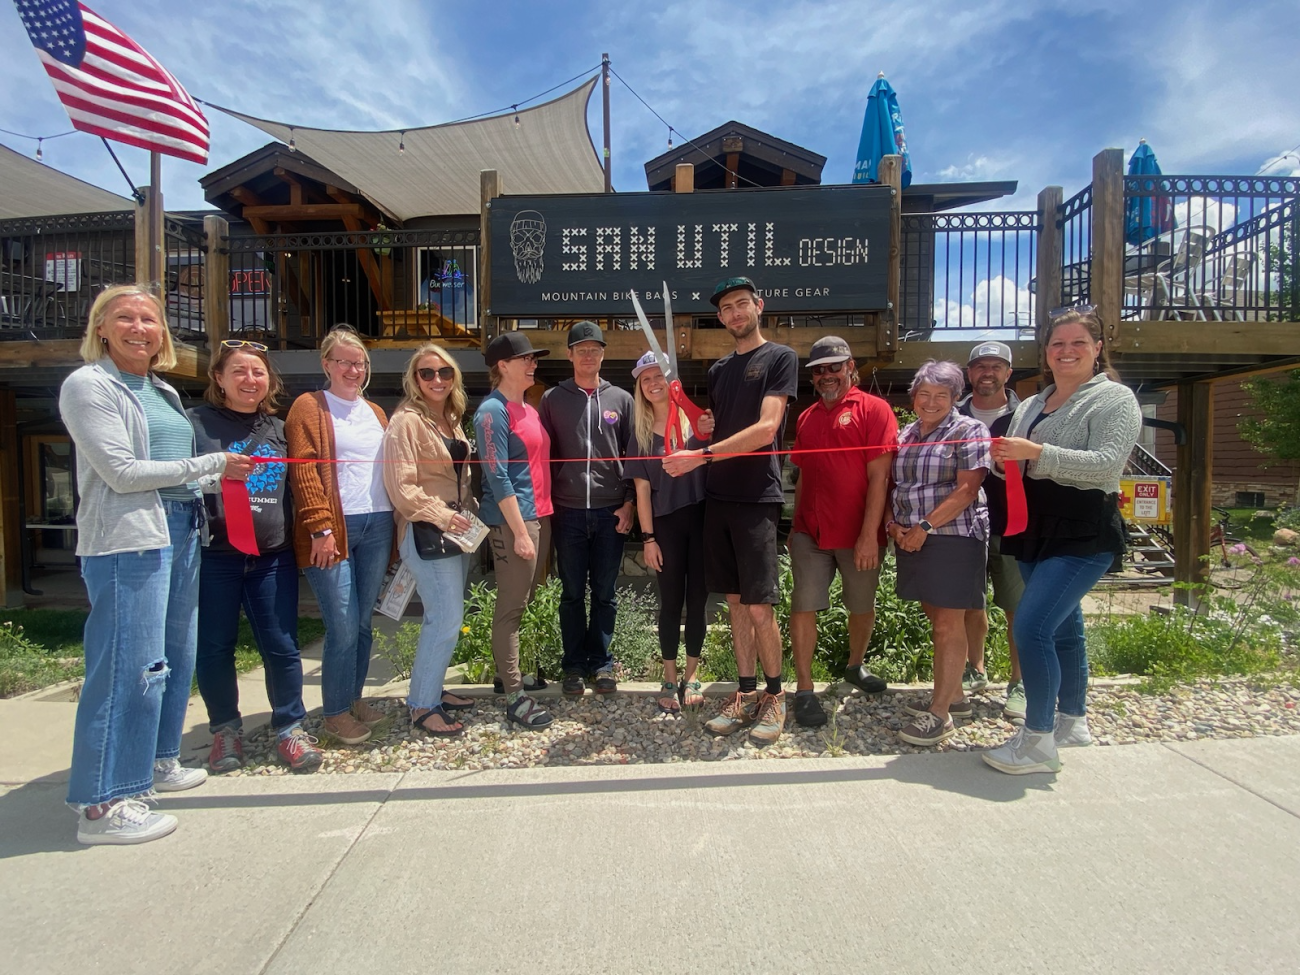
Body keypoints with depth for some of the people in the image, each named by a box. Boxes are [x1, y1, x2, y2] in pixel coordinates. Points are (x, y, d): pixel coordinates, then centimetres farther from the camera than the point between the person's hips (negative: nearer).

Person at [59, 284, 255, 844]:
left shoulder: (163, 391, 17)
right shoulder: (88, 385, -5)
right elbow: (122, 472, -13)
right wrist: (213, 464, -11)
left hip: (179, 534, 8)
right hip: (127, 539, -8)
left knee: (175, 655, 14)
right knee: (129, 665, -7)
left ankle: (155, 761, 30)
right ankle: (103, 804, 5)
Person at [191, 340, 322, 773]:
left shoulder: (280, 429, 13)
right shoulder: (196, 423, 1)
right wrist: (209, 474, -16)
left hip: (273, 557, 2)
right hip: (213, 557, -2)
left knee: (282, 647, 4)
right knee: (214, 649, 8)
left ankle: (290, 727, 18)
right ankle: (225, 730, 27)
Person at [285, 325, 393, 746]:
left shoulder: (376, 413, 19)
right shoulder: (310, 407, 0)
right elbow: (303, 471, -9)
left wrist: (395, 523, 12)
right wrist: (320, 527, -16)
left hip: (377, 527, 6)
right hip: (334, 530, -6)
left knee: (363, 622, 12)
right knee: (343, 627, -3)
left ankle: (354, 698, 26)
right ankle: (335, 713, 13)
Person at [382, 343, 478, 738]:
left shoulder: (451, 419, 15)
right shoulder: (406, 421, -10)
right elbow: (401, 485, -17)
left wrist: (470, 512, 11)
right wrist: (440, 516, -21)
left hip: (456, 529, 8)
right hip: (426, 532, -8)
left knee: (445, 617, 14)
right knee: (446, 619, -9)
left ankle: (432, 689, 28)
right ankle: (422, 706, 5)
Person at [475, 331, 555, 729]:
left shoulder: (528, 409, 16)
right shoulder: (493, 411, -10)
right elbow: (498, 476, -15)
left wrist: (543, 518, 13)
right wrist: (519, 532, -18)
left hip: (540, 516, 9)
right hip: (512, 521, -9)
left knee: (526, 602, 15)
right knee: (511, 608, -3)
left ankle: (512, 672, 29)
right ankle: (514, 696, 4)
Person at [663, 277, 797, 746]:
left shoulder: (780, 358, -1)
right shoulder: (718, 369, 19)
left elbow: (765, 429, -13)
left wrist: (700, 457, -18)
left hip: (757, 497, -6)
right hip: (718, 496, 6)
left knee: (759, 607, -4)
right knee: (736, 601, 10)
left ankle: (774, 696, 15)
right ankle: (746, 695, 21)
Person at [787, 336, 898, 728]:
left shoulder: (873, 409, -4)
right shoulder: (806, 418, 12)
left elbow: (879, 477, -11)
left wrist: (869, 534, -17)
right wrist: (795, 526, 12)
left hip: (860, 535, -3)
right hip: (811, 532, 3)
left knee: (862, 607, 13)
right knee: (803, 606, -2)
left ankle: (855, 666, 38)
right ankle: (804, 690, 7)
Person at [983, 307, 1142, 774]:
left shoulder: (1115, 399, -5)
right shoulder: (1031, 405, 15)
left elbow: (1108, 463, -19)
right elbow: (1016, 466, 18)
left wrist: (1036, 453, -27)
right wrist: (1004, 456, -5)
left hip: (1083, 535, -7)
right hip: (1036, 530, 8)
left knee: (1031, 626, -15)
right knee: (1062, 627, 17)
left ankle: (1037, 741, -3)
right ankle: (1072, 721, 33)